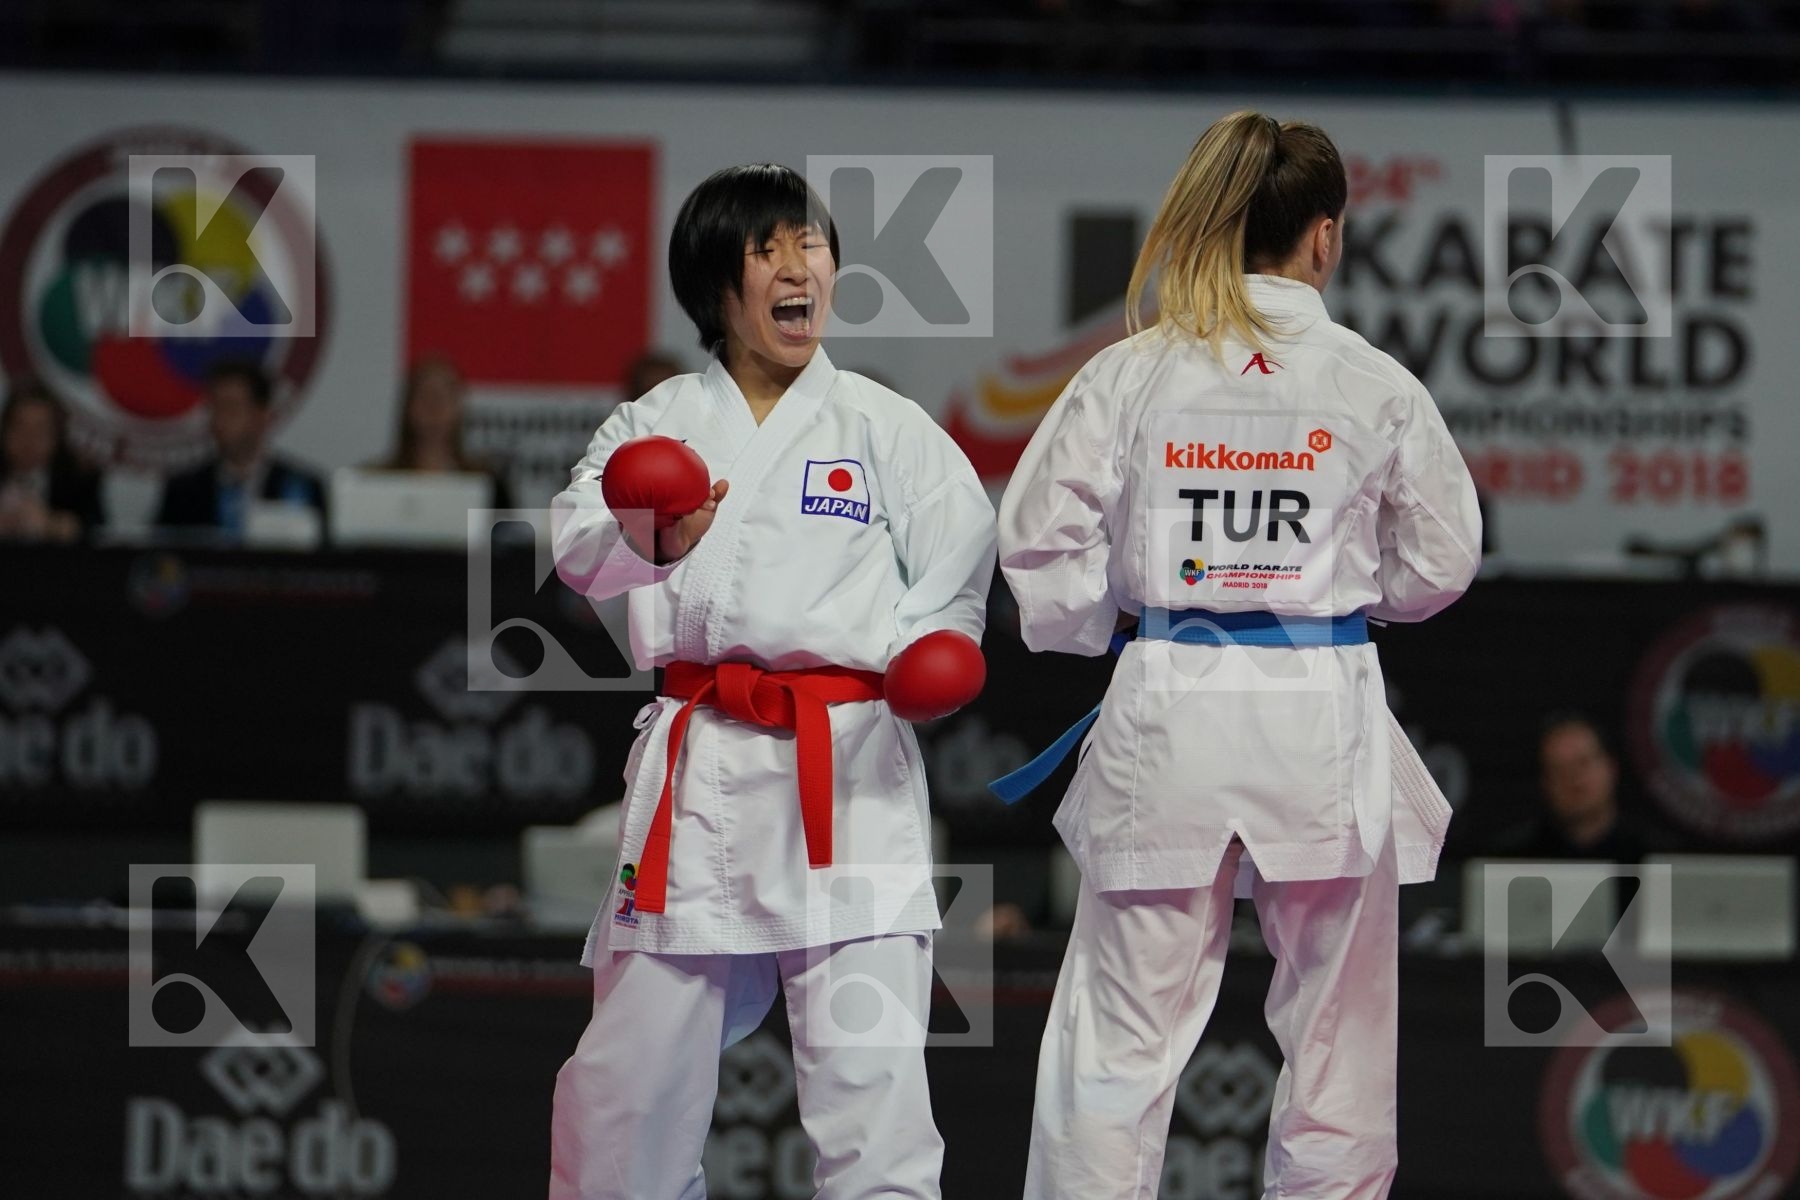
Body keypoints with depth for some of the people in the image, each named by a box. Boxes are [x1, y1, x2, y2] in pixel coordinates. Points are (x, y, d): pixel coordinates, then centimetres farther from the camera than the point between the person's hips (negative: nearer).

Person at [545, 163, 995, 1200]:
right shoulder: (655, 427, 9)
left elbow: (962, 566, 11)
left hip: (847, 765, -2)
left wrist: (908, 649, -6)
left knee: (869, 1070, -10)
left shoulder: (886, 428, 8)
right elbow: (576, 549, -7)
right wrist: (649, 539, -27)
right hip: (698, 766, 2)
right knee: (631, 1066, 6)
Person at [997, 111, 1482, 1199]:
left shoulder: (1130, 376, -2)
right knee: (1340, 1028, 13)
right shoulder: (1376, 386, -3)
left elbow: (1040, 542, 0)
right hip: (1324, 719, 0)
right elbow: (1441, 562, 7)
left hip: (1168, 712, 0)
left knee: (1123, 1029, 5)